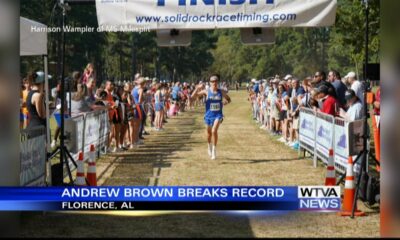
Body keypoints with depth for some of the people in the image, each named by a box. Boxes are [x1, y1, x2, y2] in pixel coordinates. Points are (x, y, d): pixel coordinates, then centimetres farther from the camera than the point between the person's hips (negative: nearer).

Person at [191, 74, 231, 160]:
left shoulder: (221, 92, -2)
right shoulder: (206, 92, -6)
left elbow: (229, 99, 15)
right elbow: (193, 96, -9)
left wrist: (225, 102, -7)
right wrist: (198, 88, -24)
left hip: (218, 115, -1)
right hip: (208, 115, 1)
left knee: (214, 131, -23)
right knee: (209, 133, 16)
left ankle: (214, 149, -8)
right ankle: (209, 146, 46)